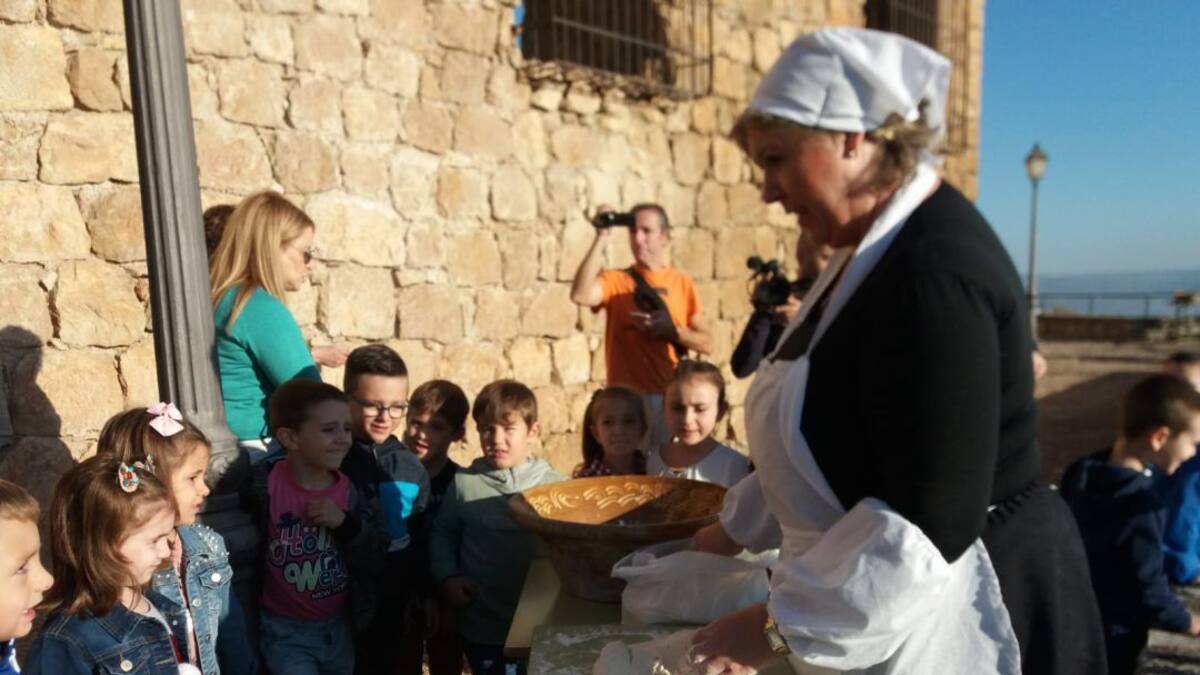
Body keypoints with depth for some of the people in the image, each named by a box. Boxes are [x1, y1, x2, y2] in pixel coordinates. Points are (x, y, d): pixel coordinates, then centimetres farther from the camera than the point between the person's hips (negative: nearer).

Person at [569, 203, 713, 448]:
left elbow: (706, 343, 6)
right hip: (625, 398, -2)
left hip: (671, 396, 2)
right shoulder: (616, 280, 3)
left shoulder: (683, 283, 8)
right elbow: (581, 295, -19)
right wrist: (601, 239, -14)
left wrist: (671, 331, -12)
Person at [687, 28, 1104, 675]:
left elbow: (929, 522, -29)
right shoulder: (880, 253, 6)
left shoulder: (934, 273, -26)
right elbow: (824, 437, 14)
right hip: (895, 598, 9)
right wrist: (736, 530, 15)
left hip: (956, 608, -9)